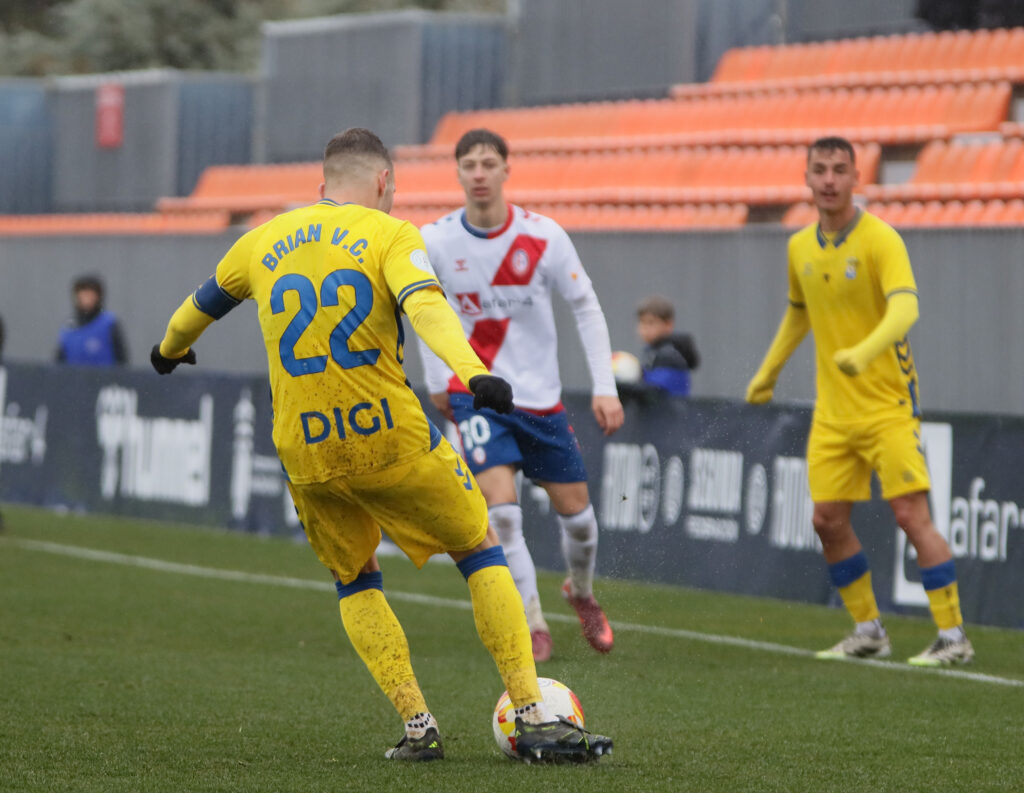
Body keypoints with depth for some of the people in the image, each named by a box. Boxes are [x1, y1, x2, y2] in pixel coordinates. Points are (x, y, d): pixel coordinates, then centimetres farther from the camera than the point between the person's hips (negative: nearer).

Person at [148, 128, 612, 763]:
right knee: (481, 554, 12)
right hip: (392, 439, -4)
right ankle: (533, 717, 3)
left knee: (355, 582, 24)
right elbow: (425, 305, -23)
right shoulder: (389, 235, -2)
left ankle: (418, 726, 11)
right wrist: (474, 374, -37)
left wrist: (170, 350, 51)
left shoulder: (263, 242, 12)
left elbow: (203, 304, 30)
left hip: (305, 454, 4)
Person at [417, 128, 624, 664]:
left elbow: (586, 309, -1)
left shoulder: (543, 237, -11)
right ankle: (532, 625, -4)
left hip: (540, 395, 1)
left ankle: (581, 592, 37)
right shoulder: (435, 243, -9)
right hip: (474, 393, -1)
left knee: (576, 514, 5)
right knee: (501, 511, -18)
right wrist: (436, 382, 13)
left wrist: (604, 388, -6)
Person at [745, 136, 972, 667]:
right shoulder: (800, 248, 7)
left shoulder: (880, 240, -13)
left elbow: (905, 308, -29)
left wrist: (864, 353, -45)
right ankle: (868, 633, 17)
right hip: (832, 411, 6)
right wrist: (769, 371, 30)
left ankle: (953, 637, -7)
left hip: (888, 404, -6)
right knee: (828, 520, 2)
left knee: (910, 514, -12)